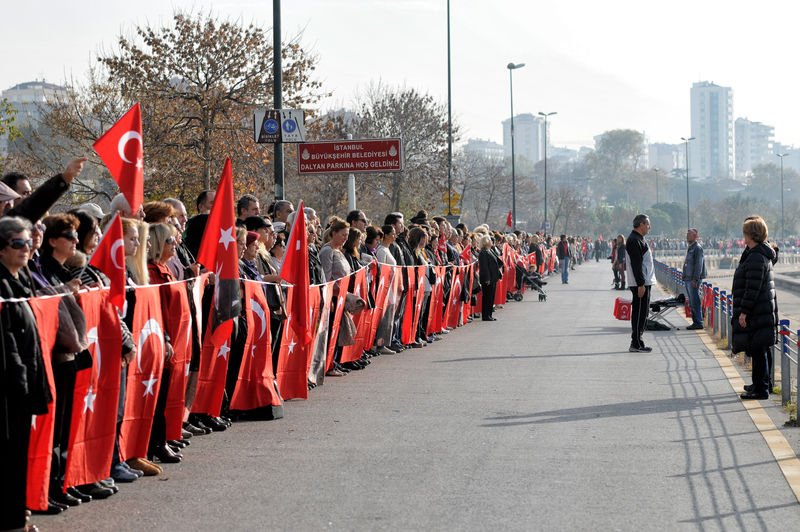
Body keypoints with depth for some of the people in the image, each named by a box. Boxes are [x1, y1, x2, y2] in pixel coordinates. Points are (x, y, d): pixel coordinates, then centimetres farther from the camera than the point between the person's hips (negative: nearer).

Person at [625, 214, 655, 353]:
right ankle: (636, 344, -6)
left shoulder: (638, 239, 18)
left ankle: (637, 342, 18)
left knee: (642, 313, 13)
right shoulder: (634, 240, -15)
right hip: (640, 283, -11)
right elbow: (636, 264, -21)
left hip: (644, 282, 11)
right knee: (639, 312, -8)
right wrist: (641, 284, -23)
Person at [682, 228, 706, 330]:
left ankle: (698, 322, -6)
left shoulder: (697, 248, -11)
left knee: (695, 302, -8)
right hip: (688, 279, 10)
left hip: (694, 279, -10)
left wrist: (695, 279, -22)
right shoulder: (690, 248, 18)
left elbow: (699, 264, -17)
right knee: (691, 303, 12)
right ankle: (696, 322, 17)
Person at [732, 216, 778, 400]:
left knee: (758, 350, -5)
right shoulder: (763, 253, 13)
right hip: (765, 311, 10)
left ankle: (761, 389, -2)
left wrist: (744, 311, -20)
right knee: (760, 350, 18)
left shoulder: (756, 257, -20)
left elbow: (753, 289, -23)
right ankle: (760, 383, 27)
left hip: (756, 313, -10)